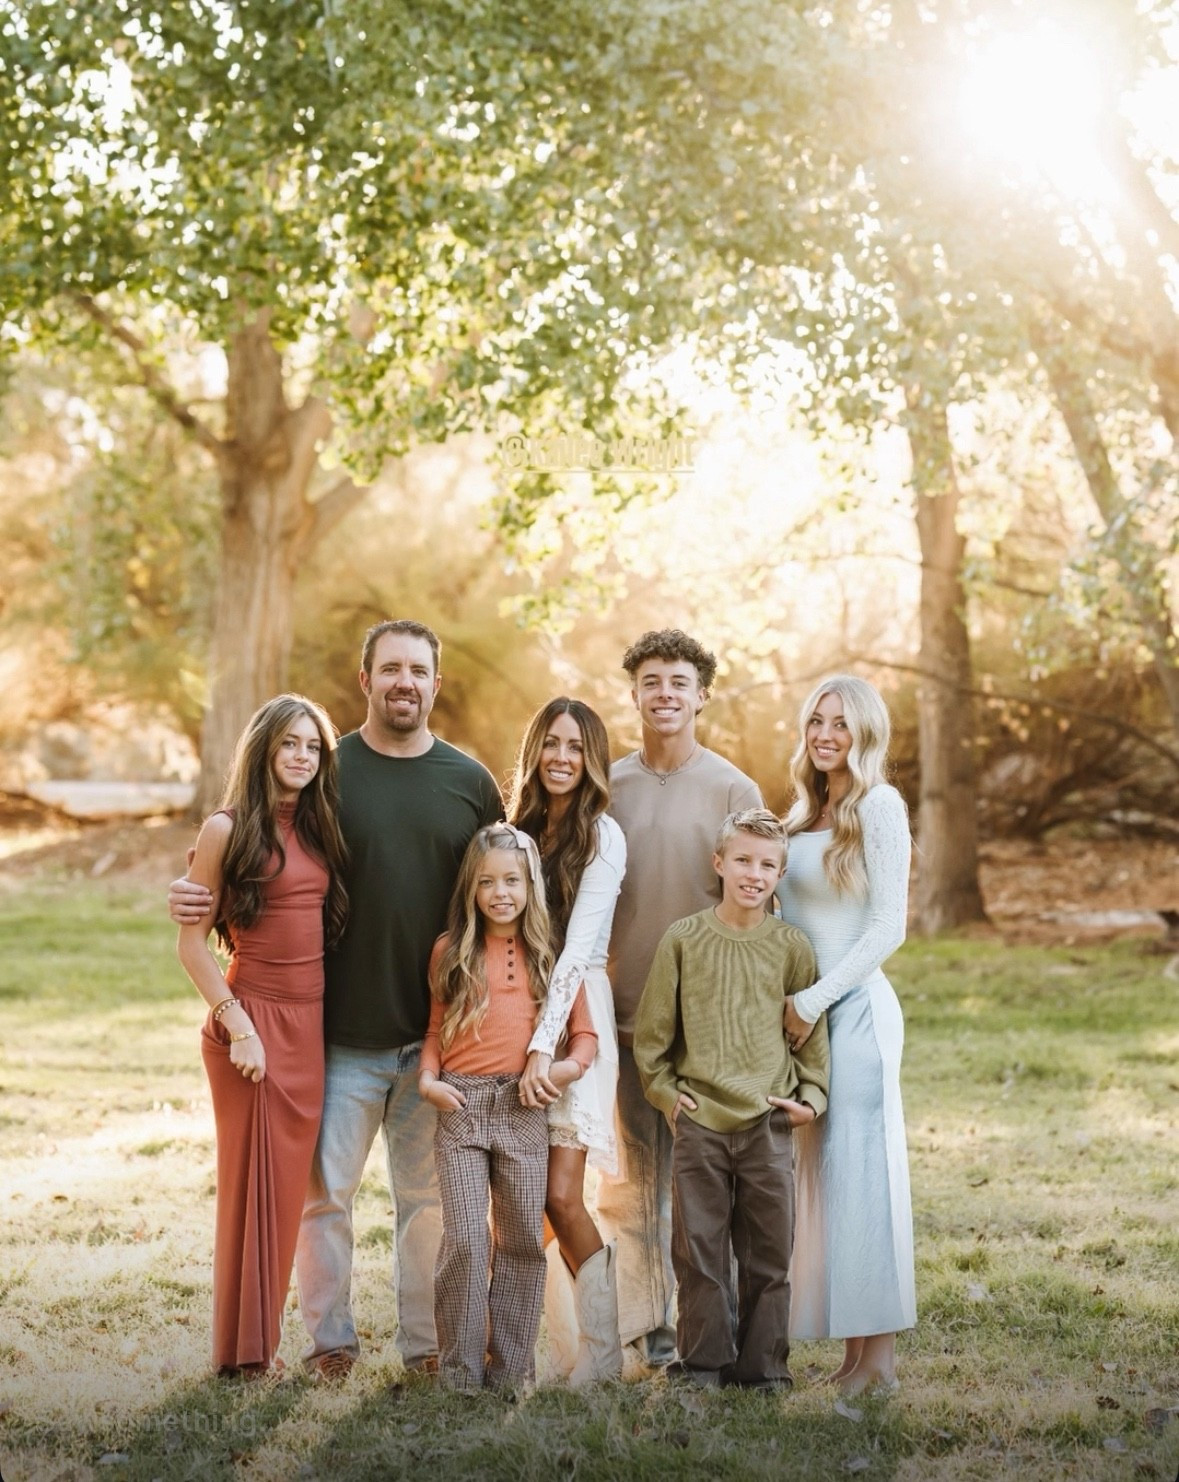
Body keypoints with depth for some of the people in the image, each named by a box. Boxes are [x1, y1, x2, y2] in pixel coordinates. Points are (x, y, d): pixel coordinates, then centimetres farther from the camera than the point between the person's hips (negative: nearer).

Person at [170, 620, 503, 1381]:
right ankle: (330, 1340, 17)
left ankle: (428, 1342, 20)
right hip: (342, 1031, -1)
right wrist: (202, 895, -12)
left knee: (429, 1192, 8)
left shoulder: (471, 782, 6)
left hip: (439, 1033, 1)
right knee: (324, 1189, 3)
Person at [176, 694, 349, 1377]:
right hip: (252, 1018, -5)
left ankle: (264, 1339, 19)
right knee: (251, 1182, -1)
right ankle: (242, 1350, 9)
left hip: (311, 1022, 5)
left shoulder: (319, 829, 11)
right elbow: (193, 943, -8)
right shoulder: (227, 828, -6)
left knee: (288, 1186, 9)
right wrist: (238, 1027, -14)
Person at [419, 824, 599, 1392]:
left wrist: (571, 1065, -10)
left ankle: (510, 1370, 15)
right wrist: (427, 1078, -2)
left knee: (524, 1241, 5)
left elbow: (585, 1032, 9)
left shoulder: (549, 955, 7)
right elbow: (436, 1028, 14)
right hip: (460, 1105, -1)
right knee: (466, 1241, -8)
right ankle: (460, 1374, 2)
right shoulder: (451, 950, 8)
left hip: (523, 1108, 1)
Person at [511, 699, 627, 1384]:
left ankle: (601, 1356, 2)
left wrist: (544, 1046, -21)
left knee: (560, 1197, -10)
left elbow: (577, 949, -14)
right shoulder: (521, 827, 14)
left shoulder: (602, 835, -6)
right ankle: (568, 1345, 11)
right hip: (515, 1011, 6)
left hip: (575, 1017, -6)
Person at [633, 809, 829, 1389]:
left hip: (768, 1123, 1)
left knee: (769, 1253, 5)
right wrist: (662, 1090, 0)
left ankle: (762, 1366, 16)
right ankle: (702, 1364, 14)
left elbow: (812, 1030, 10)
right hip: (699, 1122, -1)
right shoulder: (683, 939, 1)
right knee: (699, 1250, 4)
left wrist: (810, 1095, 2)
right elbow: (652, 1027, 7)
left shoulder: (790, 946, 2)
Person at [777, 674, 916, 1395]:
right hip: (804, 1008, 8)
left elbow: (888, 927, -12)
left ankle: (877, 1355, -1)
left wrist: (816, 1000, -14)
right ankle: (854, 1350, 10)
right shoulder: (804, 814, 16)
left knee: (858, 1170, -6)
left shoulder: (878, 806, -7)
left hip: (855, 1008, -8)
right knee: (822, 1170, 6)